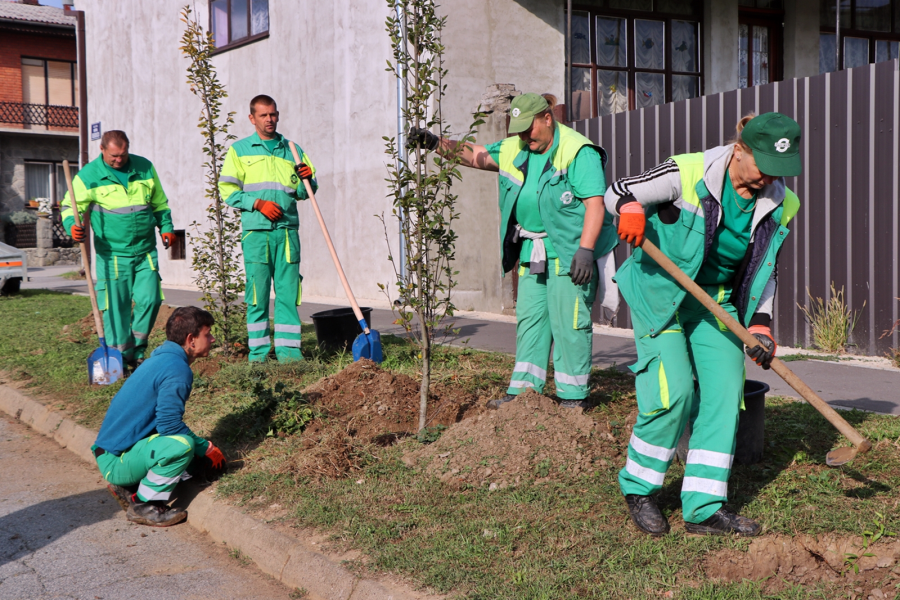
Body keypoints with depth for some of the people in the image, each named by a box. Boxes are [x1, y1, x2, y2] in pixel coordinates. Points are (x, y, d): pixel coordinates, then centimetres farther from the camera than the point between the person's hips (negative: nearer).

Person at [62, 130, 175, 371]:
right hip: (112, 254, -2)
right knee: (115, 306, -3)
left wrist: (166, 227, 9)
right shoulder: (88, 176, -1)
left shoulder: (145, 168, 7)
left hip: (145, 252, 2)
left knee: (149, 299, -5)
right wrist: (73, 226, -18)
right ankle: (121, 357, 8)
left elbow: (160, 202, 19)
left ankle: (137, 351, 13)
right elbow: (70, 206, 2)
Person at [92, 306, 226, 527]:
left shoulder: (161, 358, 12)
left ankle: (127, 487, 11)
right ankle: (143, 506, -12)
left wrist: (201, 444, 15)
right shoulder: (177, 370, -18)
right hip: (116, 461, -10)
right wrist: (206, 448, -8)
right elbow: (169, 424, -22)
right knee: (183, 445, -29)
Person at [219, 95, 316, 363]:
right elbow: (228, 189, 4)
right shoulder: (239, 150, 11)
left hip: (287, 230, 2)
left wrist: (307, 179, -3)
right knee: (257, 291, -2)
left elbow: (304, 192, 20)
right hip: (256, 230, -2)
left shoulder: (292, 150, 18)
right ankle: (258, 350, 4)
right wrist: (258, 203, -9)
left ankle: (288, 349, 2)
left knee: (288, 290, -1)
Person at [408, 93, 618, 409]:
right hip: (532, 253, 8)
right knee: (529, 318, 10)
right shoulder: (515, 150, 11)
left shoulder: (579, 152, -11)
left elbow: (595, 204, -17)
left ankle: (573, 396, 4)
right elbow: (476, 156, 15)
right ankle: (524, 389, 18)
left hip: (571, 253, -8)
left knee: (568, 323, -6)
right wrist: (435, 142, 0)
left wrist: (585, 250, -25)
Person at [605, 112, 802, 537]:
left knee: (724, 394, -4)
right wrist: (629, 207, -33)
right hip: (661, 292, -5)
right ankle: (638, 487, 8)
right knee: (673, 392, -15)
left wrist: (760, 322, -2)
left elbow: (766, 269, 10)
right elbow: (617, 192, -9)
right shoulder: (687, 174, -18)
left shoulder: (778, 205, -2)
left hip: (719, 302, 6)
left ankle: (704, 508, 5)